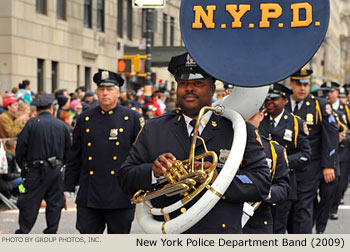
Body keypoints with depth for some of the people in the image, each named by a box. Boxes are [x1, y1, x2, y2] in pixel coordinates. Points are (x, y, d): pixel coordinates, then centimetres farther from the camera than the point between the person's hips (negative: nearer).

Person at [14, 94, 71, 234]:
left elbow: (20, 148, -6)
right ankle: (51, 234, 13)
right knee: (54, 203, 11)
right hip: (56, 171, 3)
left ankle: (22, 232, 3)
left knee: (29, 203, 2)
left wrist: (24, 167, 6)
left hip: (36, 171, -3)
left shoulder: (31, 124, -6)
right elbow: (68, 150, 10)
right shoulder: (62, 126, 5)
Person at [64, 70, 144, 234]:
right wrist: (68, 188, 10)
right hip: (88, 199, 2)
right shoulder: (85, 119, 8)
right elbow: (74, 158, 13)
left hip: (121, 199, -1)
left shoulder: (132, 118, 2)